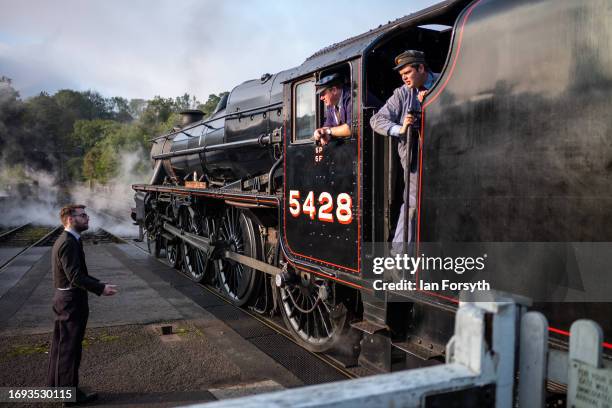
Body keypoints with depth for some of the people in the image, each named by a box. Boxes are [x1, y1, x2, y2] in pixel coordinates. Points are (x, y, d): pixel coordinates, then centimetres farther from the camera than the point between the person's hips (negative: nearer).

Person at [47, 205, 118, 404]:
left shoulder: (65, 241, 12)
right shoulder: (68, 243, -21)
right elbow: (75, 277, -26)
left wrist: (99, 284, 10)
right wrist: (101, 289, -20)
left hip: (63, 300, 10)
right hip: (71, 302, -10)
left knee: (60, 344, 19)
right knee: (70, 347, 0)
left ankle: (56, 384, 32)